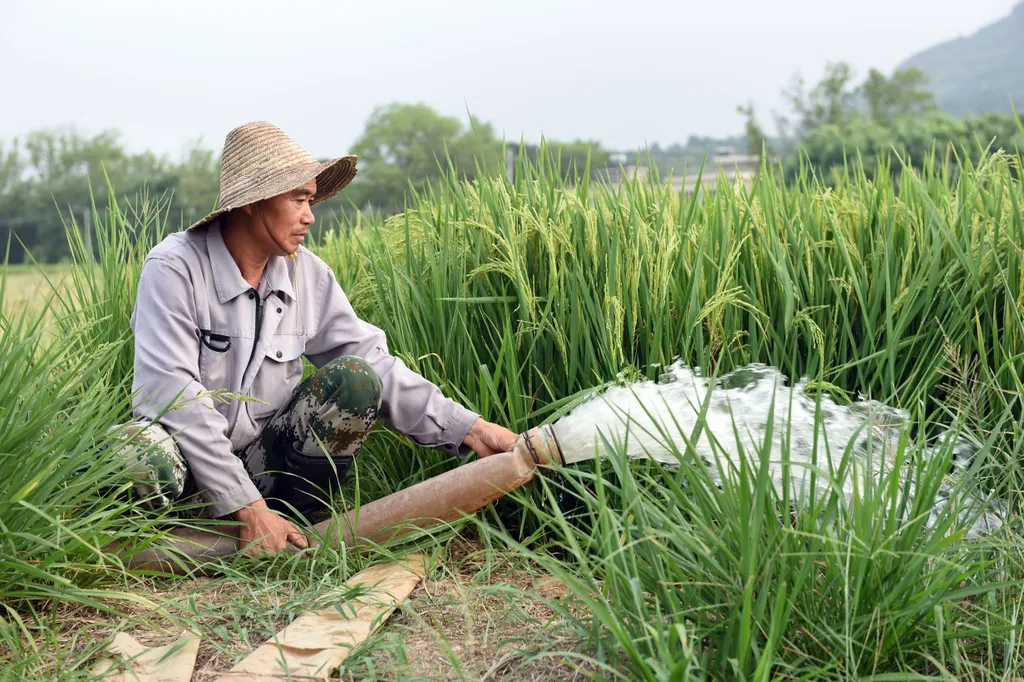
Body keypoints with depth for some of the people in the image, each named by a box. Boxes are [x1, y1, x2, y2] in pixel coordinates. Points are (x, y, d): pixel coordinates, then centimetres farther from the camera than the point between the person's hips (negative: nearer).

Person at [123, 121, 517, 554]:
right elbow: (171, 394, -24)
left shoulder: (307, 274, 0)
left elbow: (374, 361, 1)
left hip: (265, 462, 5)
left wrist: (468, 429, -10)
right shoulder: (175, 269, -16)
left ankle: (294, 526, -6)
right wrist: (246, 506, -29)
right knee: (144, 454, -39)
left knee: (356, 378, -16)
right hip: (192, 463, -4)